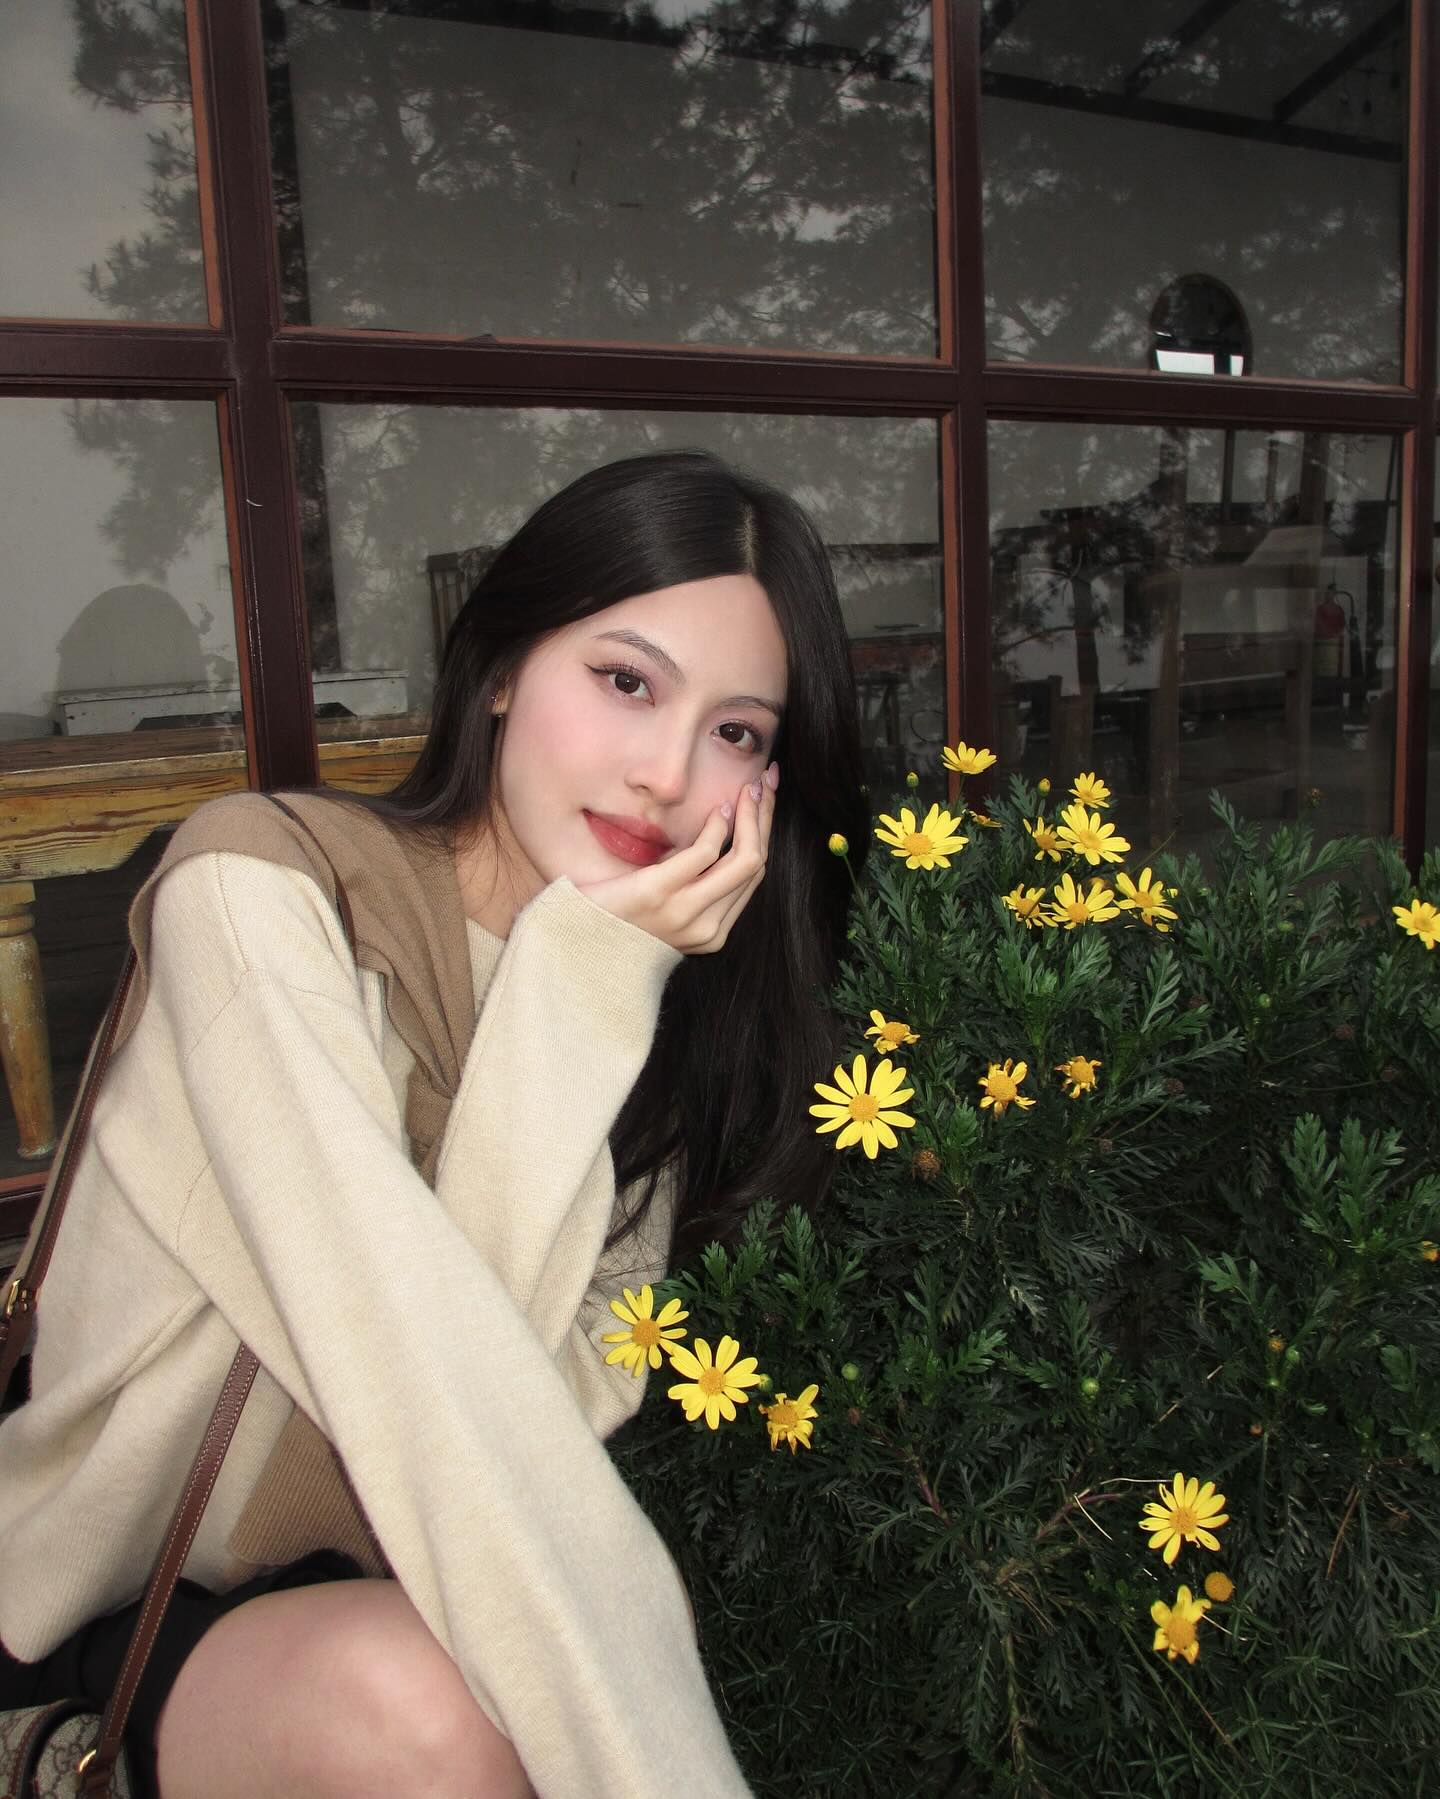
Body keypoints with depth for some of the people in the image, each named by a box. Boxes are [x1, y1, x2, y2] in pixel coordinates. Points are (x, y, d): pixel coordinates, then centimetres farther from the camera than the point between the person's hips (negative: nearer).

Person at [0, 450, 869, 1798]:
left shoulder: (667, 1001, -2)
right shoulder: (257, 887, -16)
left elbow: (556, 1408, -16)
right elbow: (408, 1368, -26)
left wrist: (582, 983, -23)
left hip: (395, 1589, 4)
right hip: (114, 1622, -3)